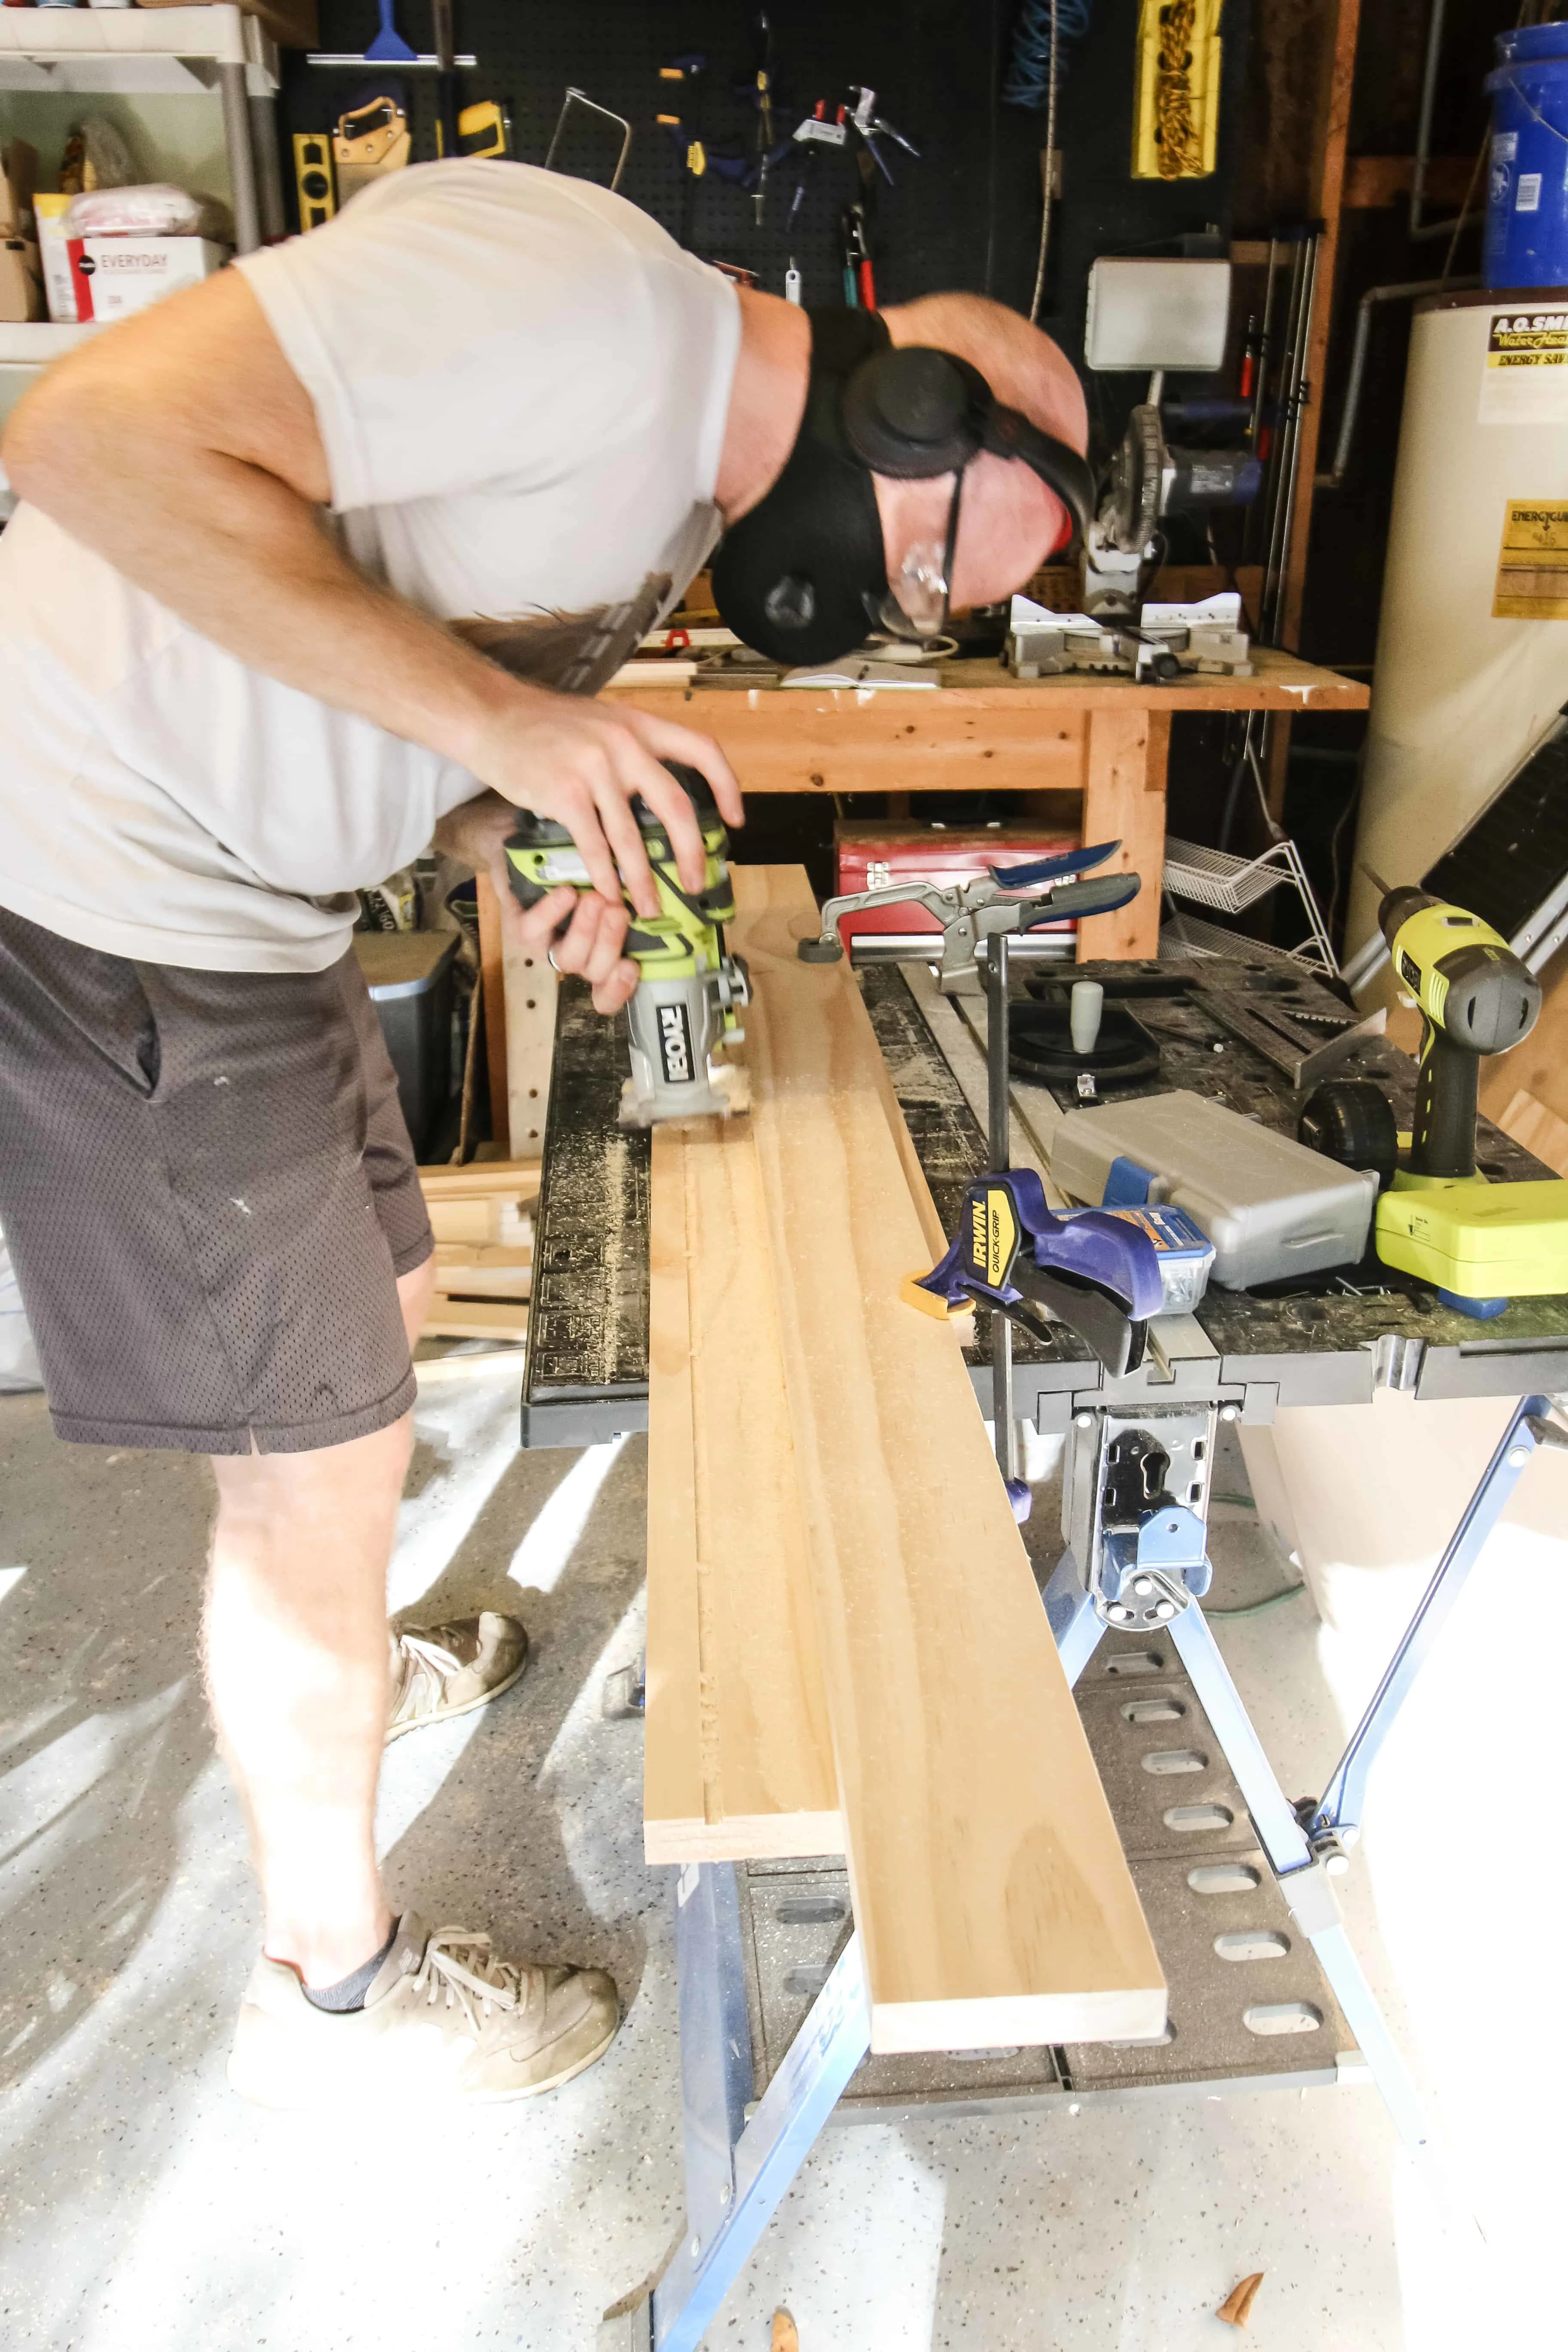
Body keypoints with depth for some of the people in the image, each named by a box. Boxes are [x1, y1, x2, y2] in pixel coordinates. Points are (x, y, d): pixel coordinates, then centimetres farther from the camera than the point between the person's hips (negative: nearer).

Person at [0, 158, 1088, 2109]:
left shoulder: (686, 493, 12)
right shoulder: (594, 292, -20)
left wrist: (531, 848, -5)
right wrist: (499, 720, -26)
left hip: (244, 899, 10)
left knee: (376, 1309, 23)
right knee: (325, 1456, 0)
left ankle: (331, 1674, 52)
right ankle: (332, 1989, 24)